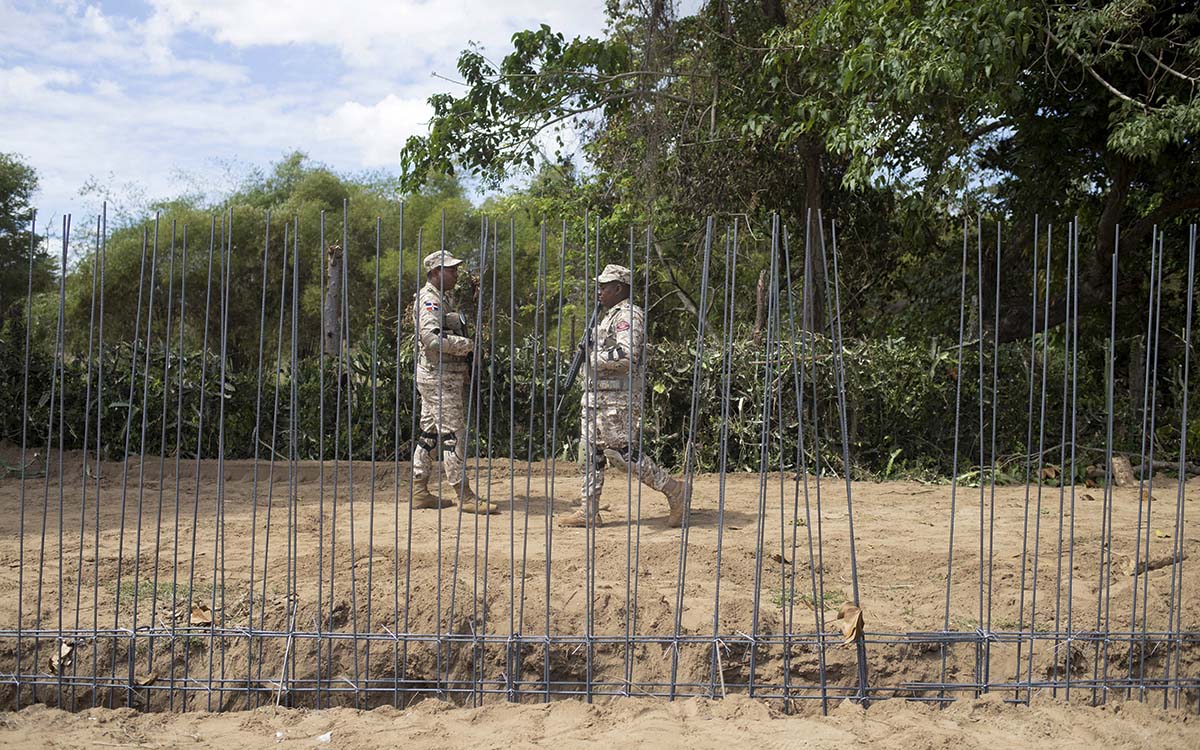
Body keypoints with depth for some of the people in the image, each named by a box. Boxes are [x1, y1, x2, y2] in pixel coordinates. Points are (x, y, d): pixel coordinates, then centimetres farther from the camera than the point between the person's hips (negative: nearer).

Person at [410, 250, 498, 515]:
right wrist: (467, 344, -19)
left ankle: (419, 491, 18)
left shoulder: (441, 298, 18)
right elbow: (433, 339, -28)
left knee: (430, 433, 12)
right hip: (440, 379, -10)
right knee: (453, 435, -8)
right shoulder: (429, 300, -14)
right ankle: (465, 497, -5)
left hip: (443, 377, 10)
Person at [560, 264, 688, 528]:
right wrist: (590, 345, 9)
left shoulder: (629, 315, -13)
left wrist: (593, 356, -15)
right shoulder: (609, 316, 20)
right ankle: (588, 511, 13)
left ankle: (673, 490, 2)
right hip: (596, 395, 10)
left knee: (621, 452, -9)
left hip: (618, 398, -10)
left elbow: (625, 356, -26)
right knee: (590, 452, 8)